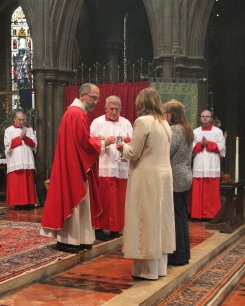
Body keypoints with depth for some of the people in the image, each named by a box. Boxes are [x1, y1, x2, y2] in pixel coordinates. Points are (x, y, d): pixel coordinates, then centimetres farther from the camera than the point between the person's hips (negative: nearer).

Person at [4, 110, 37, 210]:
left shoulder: (29, 130, 15)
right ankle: (16, 203, -3)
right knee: (16, 183, -6)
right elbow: (8, 145, -6)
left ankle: (28, 203, 4)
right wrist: (20, 137, -8)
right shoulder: (9, 130, 6)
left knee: (28, 183, 0)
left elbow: (34, 144, 8)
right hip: (15, 162, -3)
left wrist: (26, 138, -7)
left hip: (28, 162, 3)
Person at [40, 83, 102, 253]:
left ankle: (75, 238, 18)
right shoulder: (77, 113, -17)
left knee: (76, 200, 12)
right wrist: (99, 142, -6)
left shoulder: (75, 112, 16)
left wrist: (93, 140, 3)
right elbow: (84, 141, -21)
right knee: (72, 199, -4)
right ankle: (67, 240, 3)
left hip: (75, 165, 11)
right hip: (74, 165, -11)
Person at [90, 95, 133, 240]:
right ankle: (100, 227, 8)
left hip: (122, 167, 3)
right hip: (103, 167, -3)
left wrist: (127, 143, -17)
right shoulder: (97, 122, 5)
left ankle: (115, 228, 14)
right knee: (103, 199, -1)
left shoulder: (126, 123, 12)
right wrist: (104, 142, -17)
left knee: (119, 200, 4)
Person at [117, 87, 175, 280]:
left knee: (146, 221, 0)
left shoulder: (143, 121, -13)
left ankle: (148, 269, 6)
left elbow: (133, 154, -13)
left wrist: (124, 147, 8)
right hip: (164, 175, 8)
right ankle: (160, 266, 21)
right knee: (160, 220, 13)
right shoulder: (165, 123, 10)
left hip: (147, 177, -7)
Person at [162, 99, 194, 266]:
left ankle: (178, 256, 3)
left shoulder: (174, 130, -14)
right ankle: (184, 253, 22)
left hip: (175, 179, -10)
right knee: (182, 216, 14)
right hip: (185, 177, 10)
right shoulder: (187, 130, 16)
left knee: (176, 217, -3)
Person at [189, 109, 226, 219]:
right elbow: (191, 148, 6)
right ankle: (197, 214, 5)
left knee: (212, 192, -3)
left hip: (212, 166, -1)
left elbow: (222, 147, 0)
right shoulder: (195, 132, 13)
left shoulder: (218, 131, 8)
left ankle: (212, 214, 4)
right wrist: (200, 144, -10)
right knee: (198, 191, -1)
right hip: (199, 166, 1)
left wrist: (208, 143, -8)